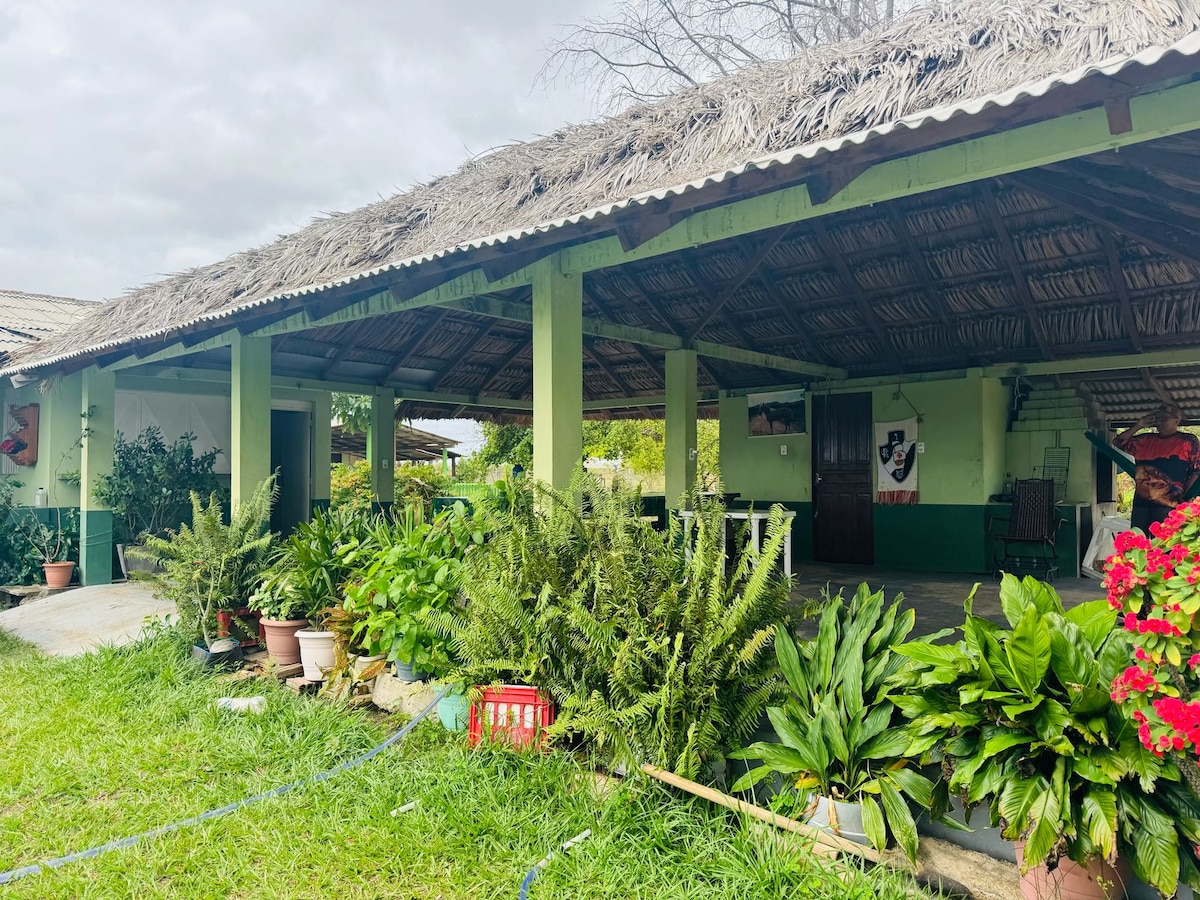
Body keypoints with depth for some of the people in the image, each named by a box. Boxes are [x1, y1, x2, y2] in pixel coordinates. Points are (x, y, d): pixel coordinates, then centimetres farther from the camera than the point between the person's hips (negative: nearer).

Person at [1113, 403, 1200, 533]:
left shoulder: (1188, 441, 4)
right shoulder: (1146, 440, 17)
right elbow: (1119, 443, 17)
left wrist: (1185, 496, -10)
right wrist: (1138, 425, 9)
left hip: (1168, 503, -5)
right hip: (1141, 501, 5)